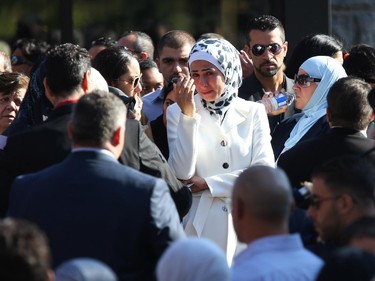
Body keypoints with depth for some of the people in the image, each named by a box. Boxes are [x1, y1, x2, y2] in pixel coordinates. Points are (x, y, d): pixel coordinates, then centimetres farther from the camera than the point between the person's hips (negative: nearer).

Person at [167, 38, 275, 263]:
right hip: (199, 226, -1)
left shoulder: (254, 112, 8)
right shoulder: (178, 112, 4)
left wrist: (209, 183, -7)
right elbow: (182, 173, -9)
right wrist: (188, 115, -12)